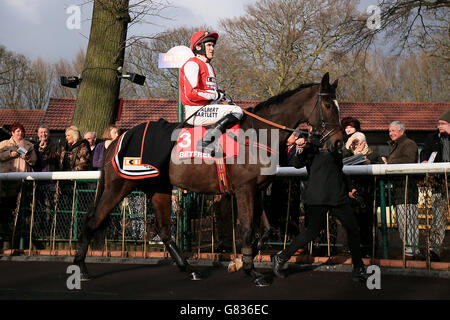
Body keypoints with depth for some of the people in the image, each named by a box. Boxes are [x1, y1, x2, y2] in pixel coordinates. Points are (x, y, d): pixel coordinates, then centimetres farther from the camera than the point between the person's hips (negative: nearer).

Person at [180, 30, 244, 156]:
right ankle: (206, 141, -31)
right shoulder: (192, 64, -8)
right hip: (196, 111, -10)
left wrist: (220, 95, 7)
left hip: (208, 108, 10)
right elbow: (191, 93, -19)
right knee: (237, 111, -22)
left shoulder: (209, 66, 24)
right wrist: (215, 95, -12)